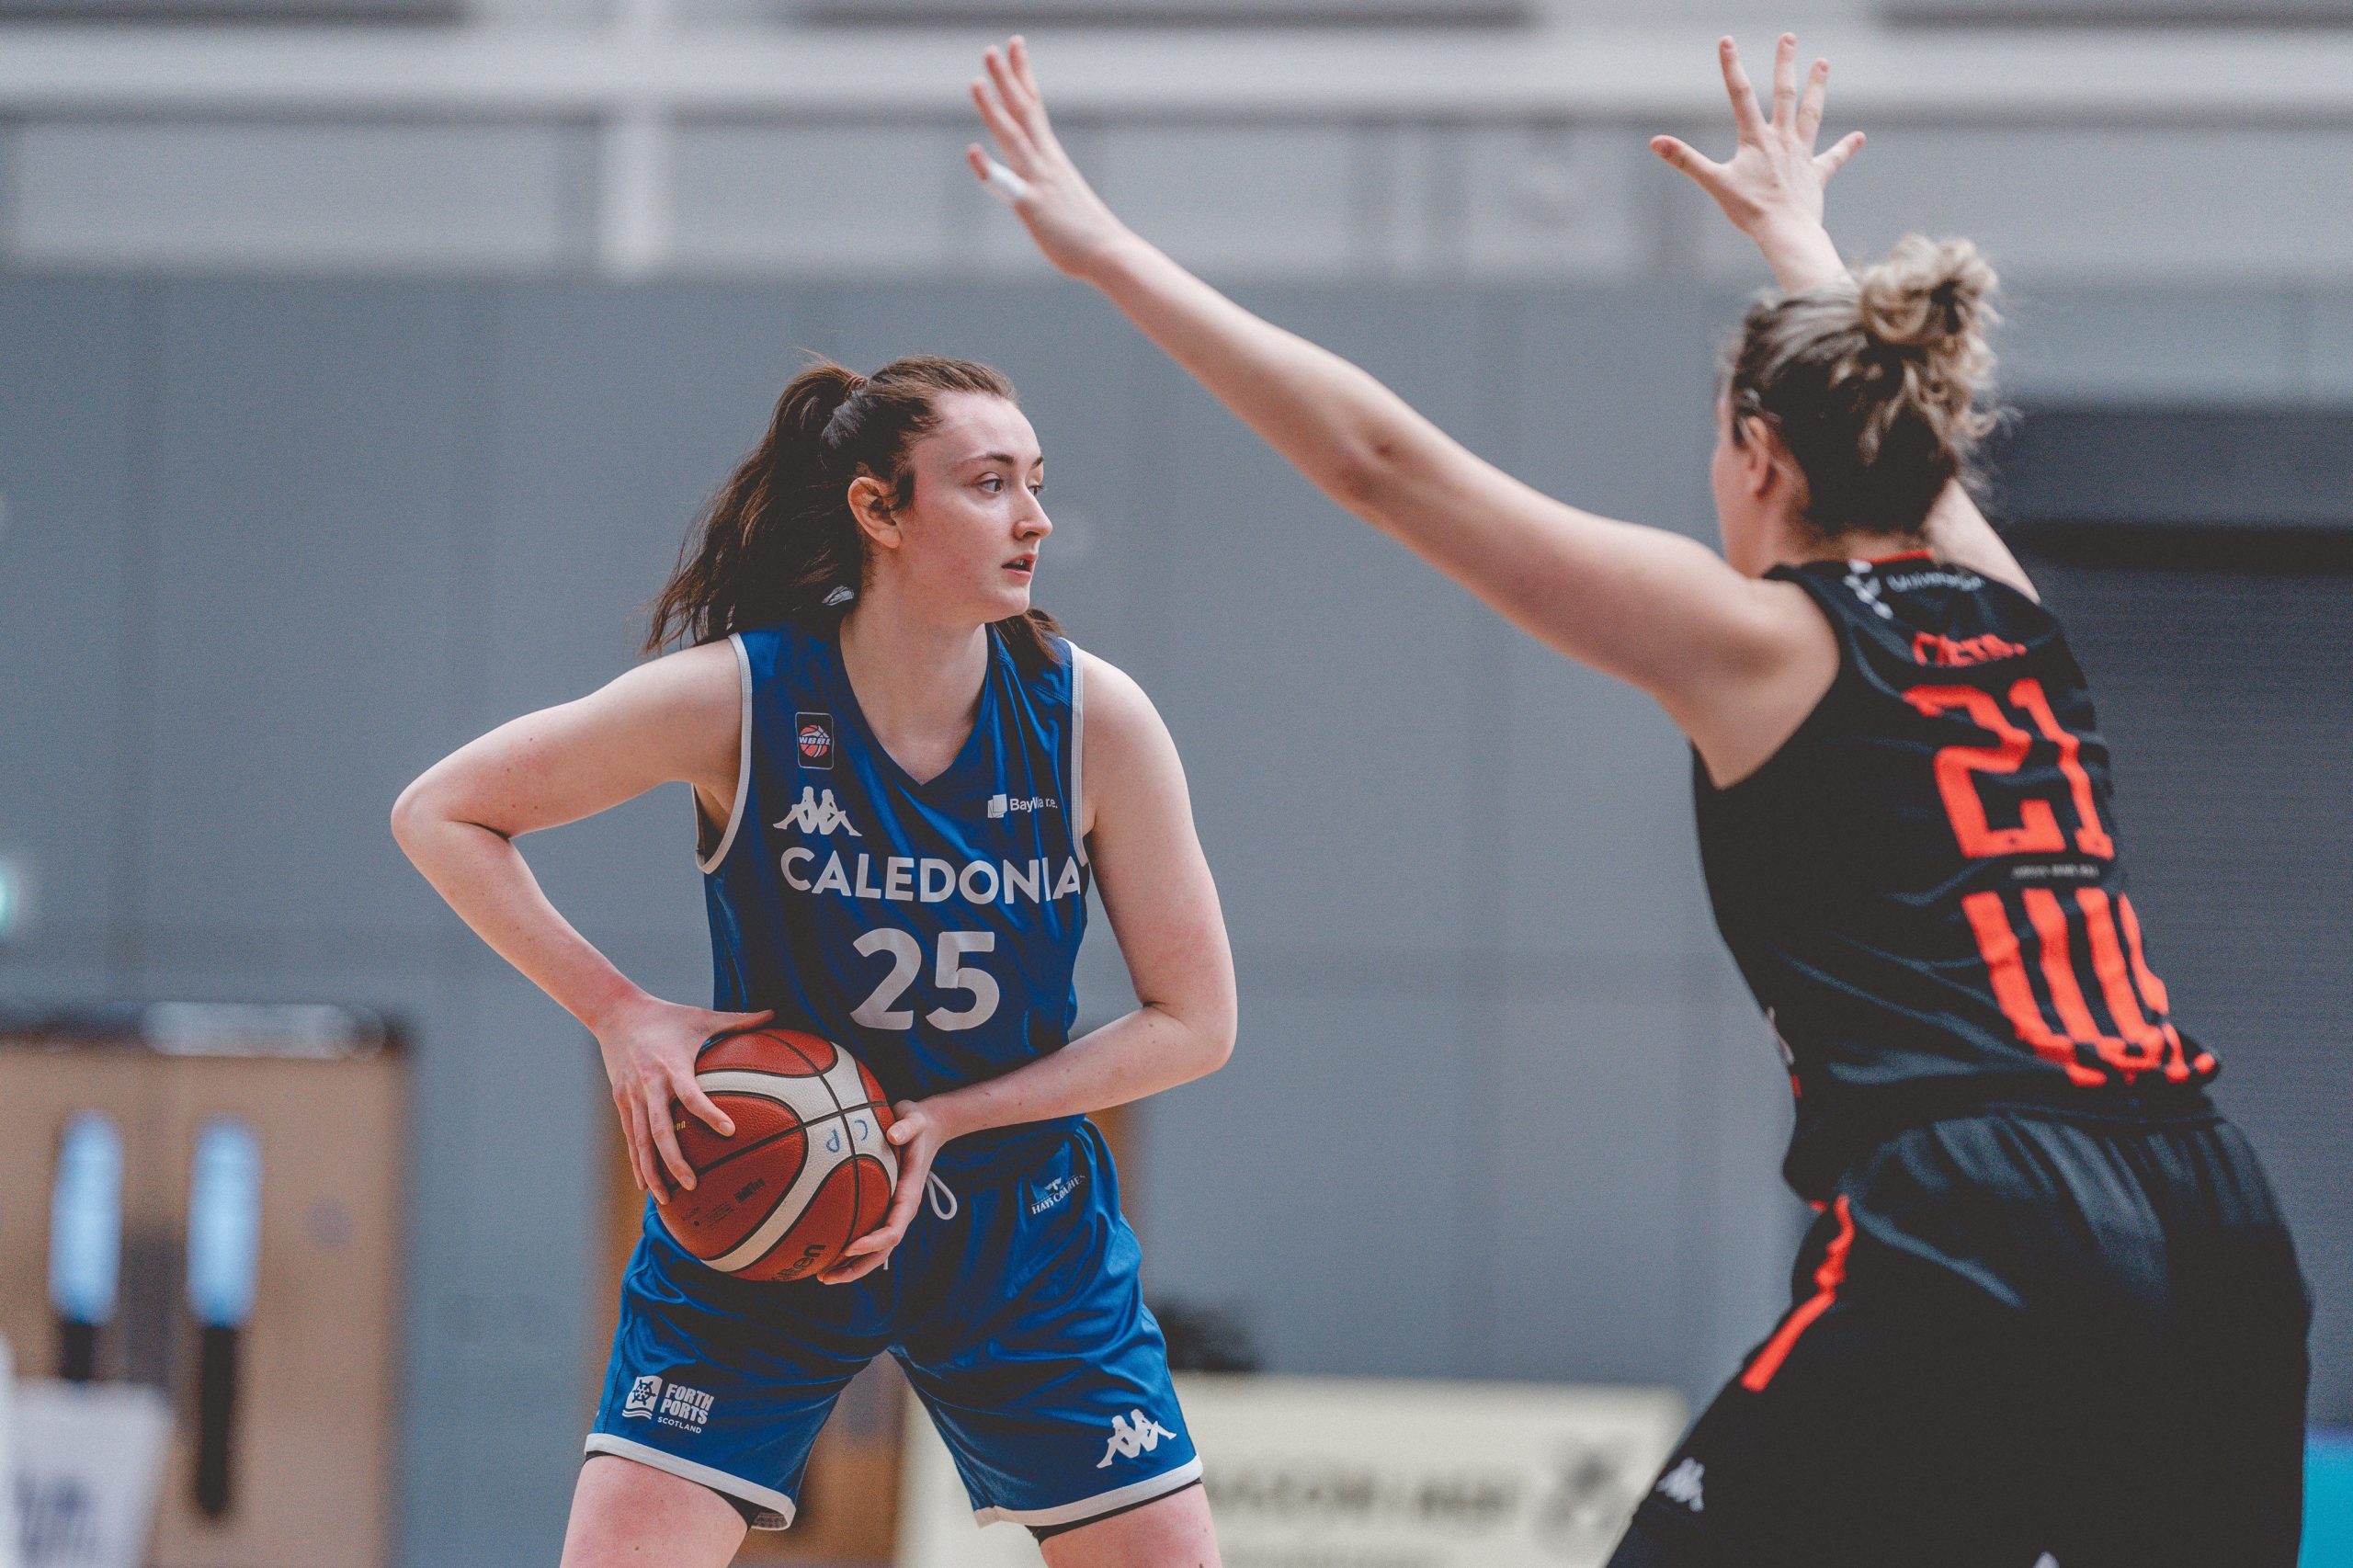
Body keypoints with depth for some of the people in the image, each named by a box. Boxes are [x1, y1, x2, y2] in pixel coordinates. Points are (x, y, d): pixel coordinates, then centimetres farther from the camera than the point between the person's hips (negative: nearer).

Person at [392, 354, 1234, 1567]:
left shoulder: (1092, 718, -13)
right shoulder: (737, 699, -17)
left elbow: (1193, 1020, -6)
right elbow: (438, 813, -7)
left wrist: (945, 1120, -16)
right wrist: (618, 1012, -17)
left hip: (1020, 1236, 2)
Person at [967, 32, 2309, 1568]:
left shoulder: (1758, 639, 4)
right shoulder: (2003, 616, 20)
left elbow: (1378, 459, 3)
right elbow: (1885, 426, 45)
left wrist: (1111, 251, 10)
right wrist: (1796, 230, 64)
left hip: (1971, 1261, -6)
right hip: (2217, 1240, 7)